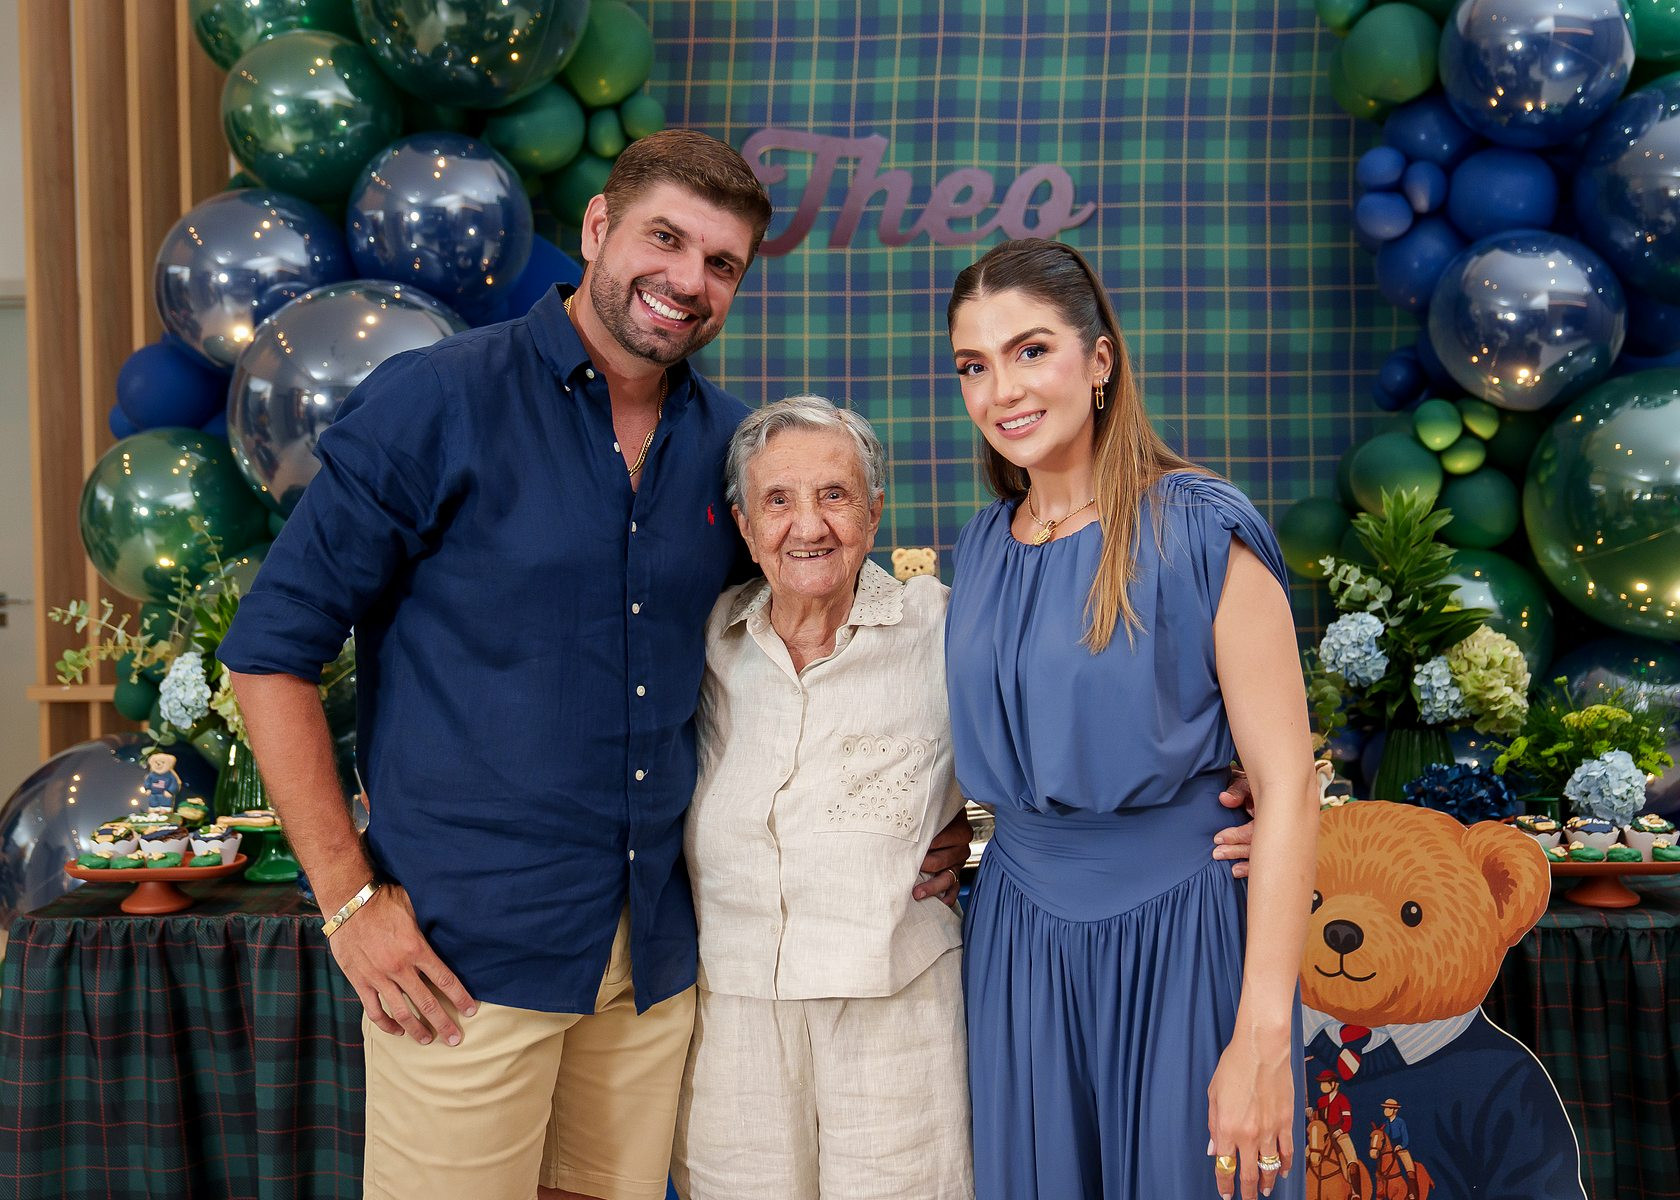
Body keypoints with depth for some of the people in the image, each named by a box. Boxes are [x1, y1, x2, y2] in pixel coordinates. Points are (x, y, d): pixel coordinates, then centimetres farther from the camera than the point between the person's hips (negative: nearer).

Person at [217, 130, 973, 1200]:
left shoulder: (730, 442, 6)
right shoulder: (435, 404, -8)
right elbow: (272, 650, -7)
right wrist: (349, 898, -10)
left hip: (657, 948, 5)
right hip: (467, 950, -4)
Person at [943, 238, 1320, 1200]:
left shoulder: (1202, 532, -12)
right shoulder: (983, 547, 5)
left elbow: (1288, 784, -16)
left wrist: (1263, 1038, -19)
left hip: (1178, 931, -5)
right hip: (1020, 931, 5)